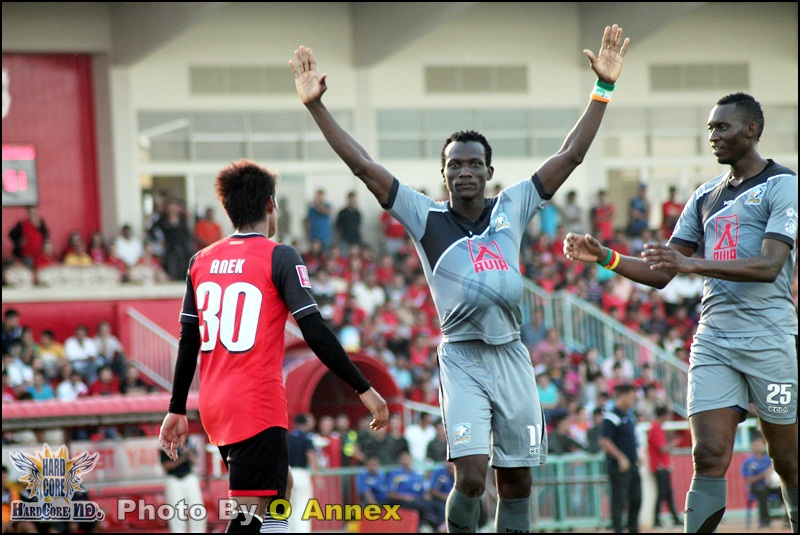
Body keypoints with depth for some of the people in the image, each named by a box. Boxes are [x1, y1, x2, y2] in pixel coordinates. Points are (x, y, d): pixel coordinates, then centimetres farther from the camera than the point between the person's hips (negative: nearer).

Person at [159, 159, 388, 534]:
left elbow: (188, 342, 13)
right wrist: (364, 389, -8)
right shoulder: (279, 257, -7)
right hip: (258, 408, -7)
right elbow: (315, 333, -13)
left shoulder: (201, 262, 9)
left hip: (214, 406, 7)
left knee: (276, 493, 23)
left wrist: (177, 410, 20)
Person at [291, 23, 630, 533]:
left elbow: (571, 156, 7)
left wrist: (604, 87, 2)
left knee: (517, 480, 6)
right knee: (472, 477, -15)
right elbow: (364, 166, -3)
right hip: (462, 357, -3)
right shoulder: (426, 217, 2)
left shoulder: (511, 208, 8)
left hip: (511, 356, 3)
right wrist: (317, 106, -9)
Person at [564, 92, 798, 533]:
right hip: (713, 338, 5)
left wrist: (692, 263, -26)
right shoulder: (705, 197, 18)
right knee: (709, 458, -7)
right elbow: (661, 274, 19)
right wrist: (604, 257, 2)